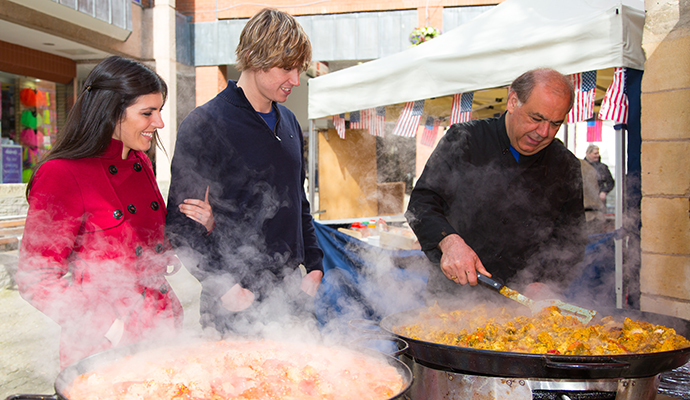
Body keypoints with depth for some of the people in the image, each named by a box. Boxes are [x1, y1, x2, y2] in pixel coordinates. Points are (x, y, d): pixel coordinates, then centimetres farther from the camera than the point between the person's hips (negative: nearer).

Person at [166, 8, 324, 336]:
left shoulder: (289, 123, 12)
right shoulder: (203, 125, -10)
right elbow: (181, 220, -11)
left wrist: (314, 265, 9)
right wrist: (224, 287, -17)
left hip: (292, 291, 6)